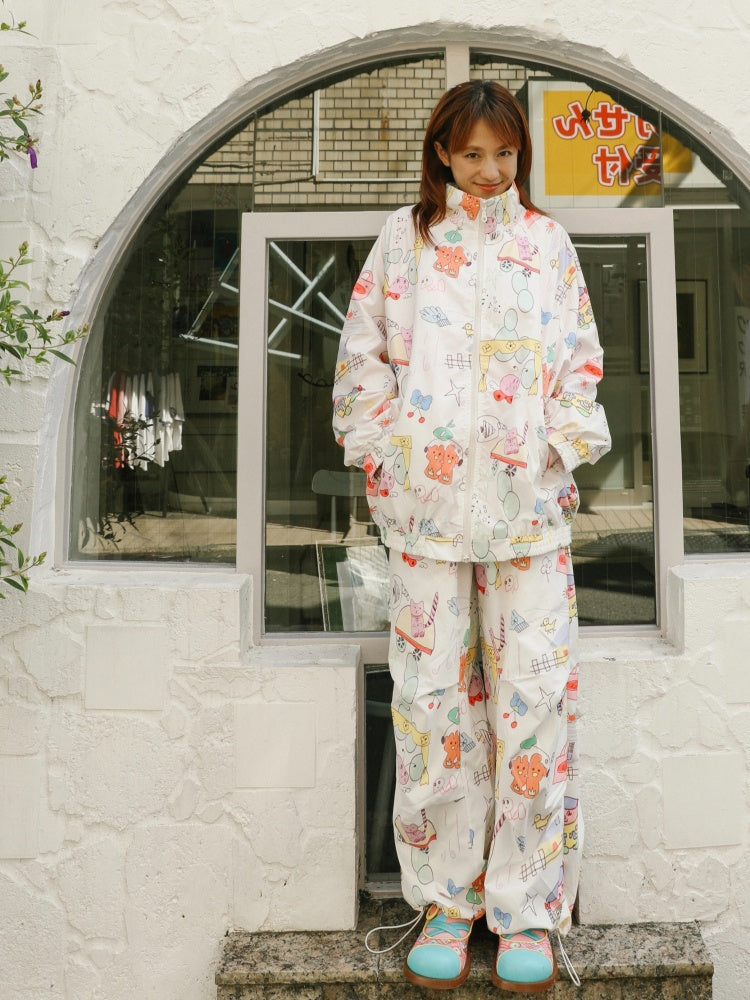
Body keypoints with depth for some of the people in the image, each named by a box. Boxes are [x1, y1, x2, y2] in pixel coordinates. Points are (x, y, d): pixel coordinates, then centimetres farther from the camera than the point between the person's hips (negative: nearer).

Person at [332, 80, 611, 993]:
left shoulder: (546, 242, 14)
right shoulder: (404, 237, 11)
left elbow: (580, 361, 12)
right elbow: (362, 354, 9)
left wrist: (565, 450, 1)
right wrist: (385, 453, 0)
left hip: (528, 499, 1)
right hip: (427, 497, 0)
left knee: (534, 695, -1)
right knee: (433, 696, 2)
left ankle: (527, 910, 16)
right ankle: (446, 901, 20)